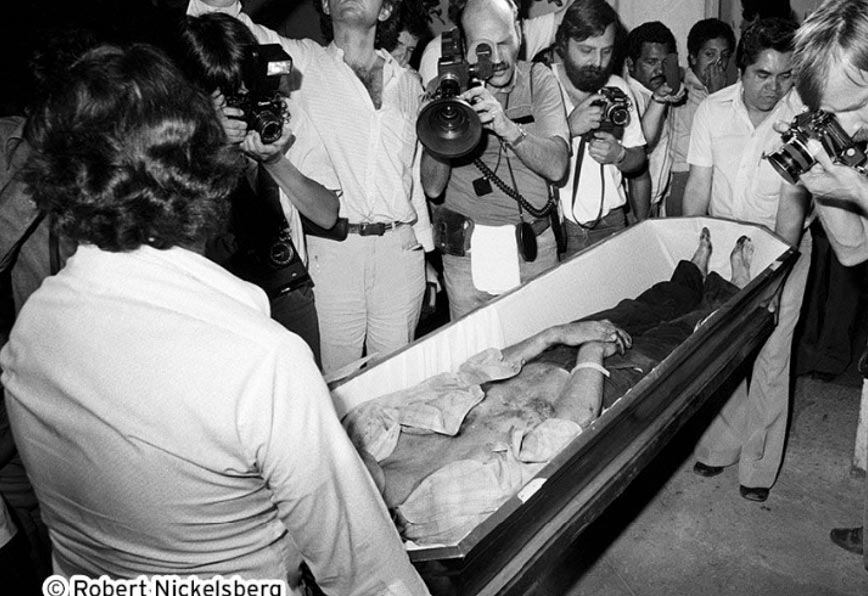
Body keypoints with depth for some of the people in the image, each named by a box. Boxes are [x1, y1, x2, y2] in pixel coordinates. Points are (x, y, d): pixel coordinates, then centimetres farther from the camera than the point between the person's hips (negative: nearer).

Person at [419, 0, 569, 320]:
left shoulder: (539, 81, -1)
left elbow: (556, 166, -15)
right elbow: (432, 187, -9)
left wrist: (507, 126, -30)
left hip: (534, 245, 1)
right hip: (466, 249, -1)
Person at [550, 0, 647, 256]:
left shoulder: (619, 88, 9)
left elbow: (638, 159, 13)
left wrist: (619, 155, -9)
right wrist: (568, 128, -25)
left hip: (611, 223, 4)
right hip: (554, 225, -4)